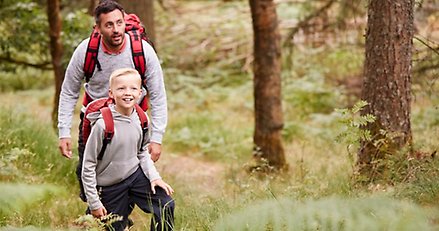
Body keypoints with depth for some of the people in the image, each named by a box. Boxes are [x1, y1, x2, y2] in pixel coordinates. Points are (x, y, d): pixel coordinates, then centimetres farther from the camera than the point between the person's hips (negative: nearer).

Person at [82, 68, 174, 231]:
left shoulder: (141, 119, -6)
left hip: (136, 175, 4)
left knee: (166, 205, -9)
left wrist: (154, 176, -3)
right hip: (111, 186, -4)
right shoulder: (102, 125, -23)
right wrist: (94, 203, -14)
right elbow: (88, 166, -16)